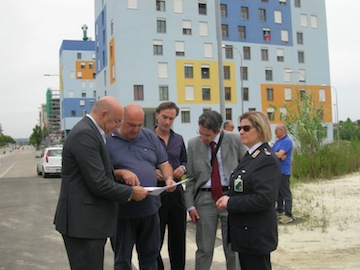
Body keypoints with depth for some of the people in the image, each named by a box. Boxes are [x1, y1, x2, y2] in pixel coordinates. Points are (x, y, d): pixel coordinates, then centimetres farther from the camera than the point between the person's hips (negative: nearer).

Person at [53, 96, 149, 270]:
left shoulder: (89, 131, 13)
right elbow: (98, 183, -22)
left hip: (89, 220, 10)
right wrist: (131, 193, -9)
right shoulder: (85, 134, -18)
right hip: (83, 222, -10)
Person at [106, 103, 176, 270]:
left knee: (150, 255, 17)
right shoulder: (107, 139, -6)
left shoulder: (150, 136, 7)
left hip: (150, 207, 4)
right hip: (122, 211, -4)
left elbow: (164, 164, 11)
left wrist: (169, 178, -9)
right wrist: (120, 173, -23)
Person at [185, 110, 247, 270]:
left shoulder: (234, 141, -3)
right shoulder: (193, 144, 1)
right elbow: (190, 178, 4)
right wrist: (190, 205, 0)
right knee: (204, 248, 7)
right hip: (205, 198, 1)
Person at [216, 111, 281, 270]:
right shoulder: (250, 155, 12)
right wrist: (228, 198, -1)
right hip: (244, 231, 9)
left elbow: (264, 198, -26)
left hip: (256, 234, -9)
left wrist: (230, 203, -20)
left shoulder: (266, 159, -18)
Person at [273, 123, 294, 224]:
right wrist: (280, 156, -13)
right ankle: (279, 211, 26)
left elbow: (279, 154, -20)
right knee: (278, 192, 15)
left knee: (286, 193, -6)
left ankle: (288, 215, -4)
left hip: (283, 171, -9)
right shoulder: (278, 141, 16)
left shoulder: (287, 141, -12)